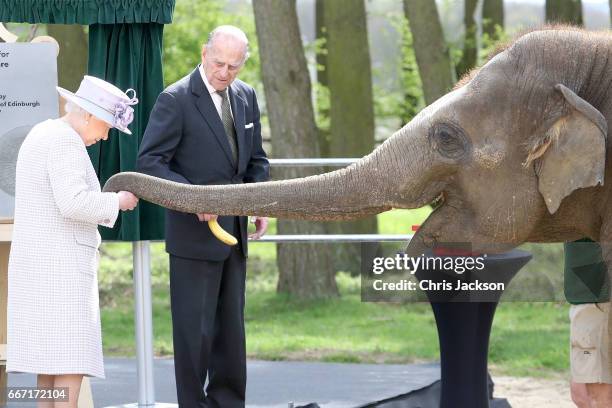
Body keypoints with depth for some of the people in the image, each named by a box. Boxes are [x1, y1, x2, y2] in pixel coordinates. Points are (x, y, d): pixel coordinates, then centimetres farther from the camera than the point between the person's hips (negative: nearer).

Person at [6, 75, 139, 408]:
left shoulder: (42, 135, 18)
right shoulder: (66, 141, -15)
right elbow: (73, 203, -24)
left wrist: (106, 203, 16)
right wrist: (116, 202, -9)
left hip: (39, 265, 10)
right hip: (59, 267, -10)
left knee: (50, 357, 8)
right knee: (71, 364, -12)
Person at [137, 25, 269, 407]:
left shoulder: (246, 97, 9)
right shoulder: (176, 99, -12)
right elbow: (150, 161, -15)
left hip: (234, 230, 7)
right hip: (194, 232, -7)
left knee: (232, 327, 12)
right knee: (195, 328, -4)